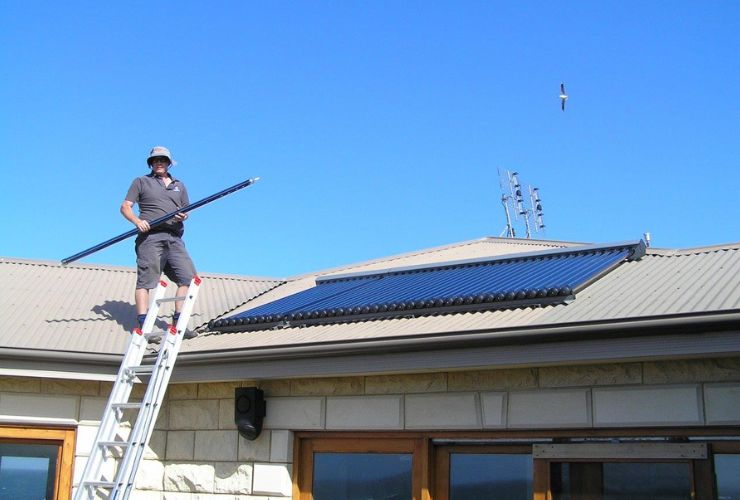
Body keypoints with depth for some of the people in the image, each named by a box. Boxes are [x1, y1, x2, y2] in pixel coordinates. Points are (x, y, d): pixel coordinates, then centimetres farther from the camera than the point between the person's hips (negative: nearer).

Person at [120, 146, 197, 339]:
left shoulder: (179, 185, 26)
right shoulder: (141, 182, 14)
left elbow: (186, 210, 25)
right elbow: (125, 207, 7)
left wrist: (183, 216, 0)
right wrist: (137, 221, -13)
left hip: (174, 238, 4)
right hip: (150, 236, -4)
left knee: (188, 277, -8)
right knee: (145, 280, -11)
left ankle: (179, 322, -4)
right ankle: (143, 324, -15)